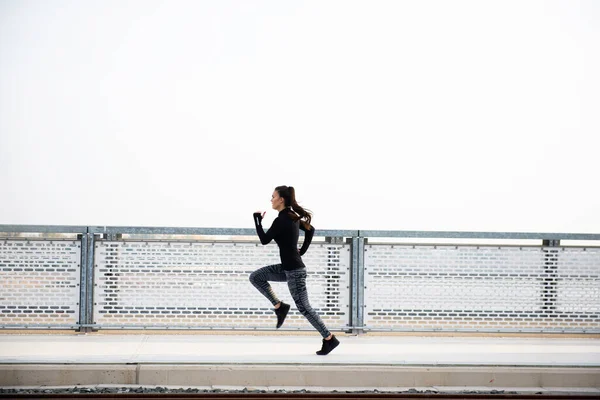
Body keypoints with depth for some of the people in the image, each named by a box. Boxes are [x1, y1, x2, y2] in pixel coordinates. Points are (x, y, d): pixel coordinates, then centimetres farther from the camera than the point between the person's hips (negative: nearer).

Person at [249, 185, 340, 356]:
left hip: (294, 271, -9)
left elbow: (264, 240, -14)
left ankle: (330, 339, 6)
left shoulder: (281, 220, -20)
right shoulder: (293, 217, 7)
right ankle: (279, 307, 8)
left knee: (303, 307, -2)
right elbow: (311, 229, 20)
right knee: (255, 277, 8)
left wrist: (257, 219, -2)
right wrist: (302, 251, 19)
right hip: (287, 268, 9)